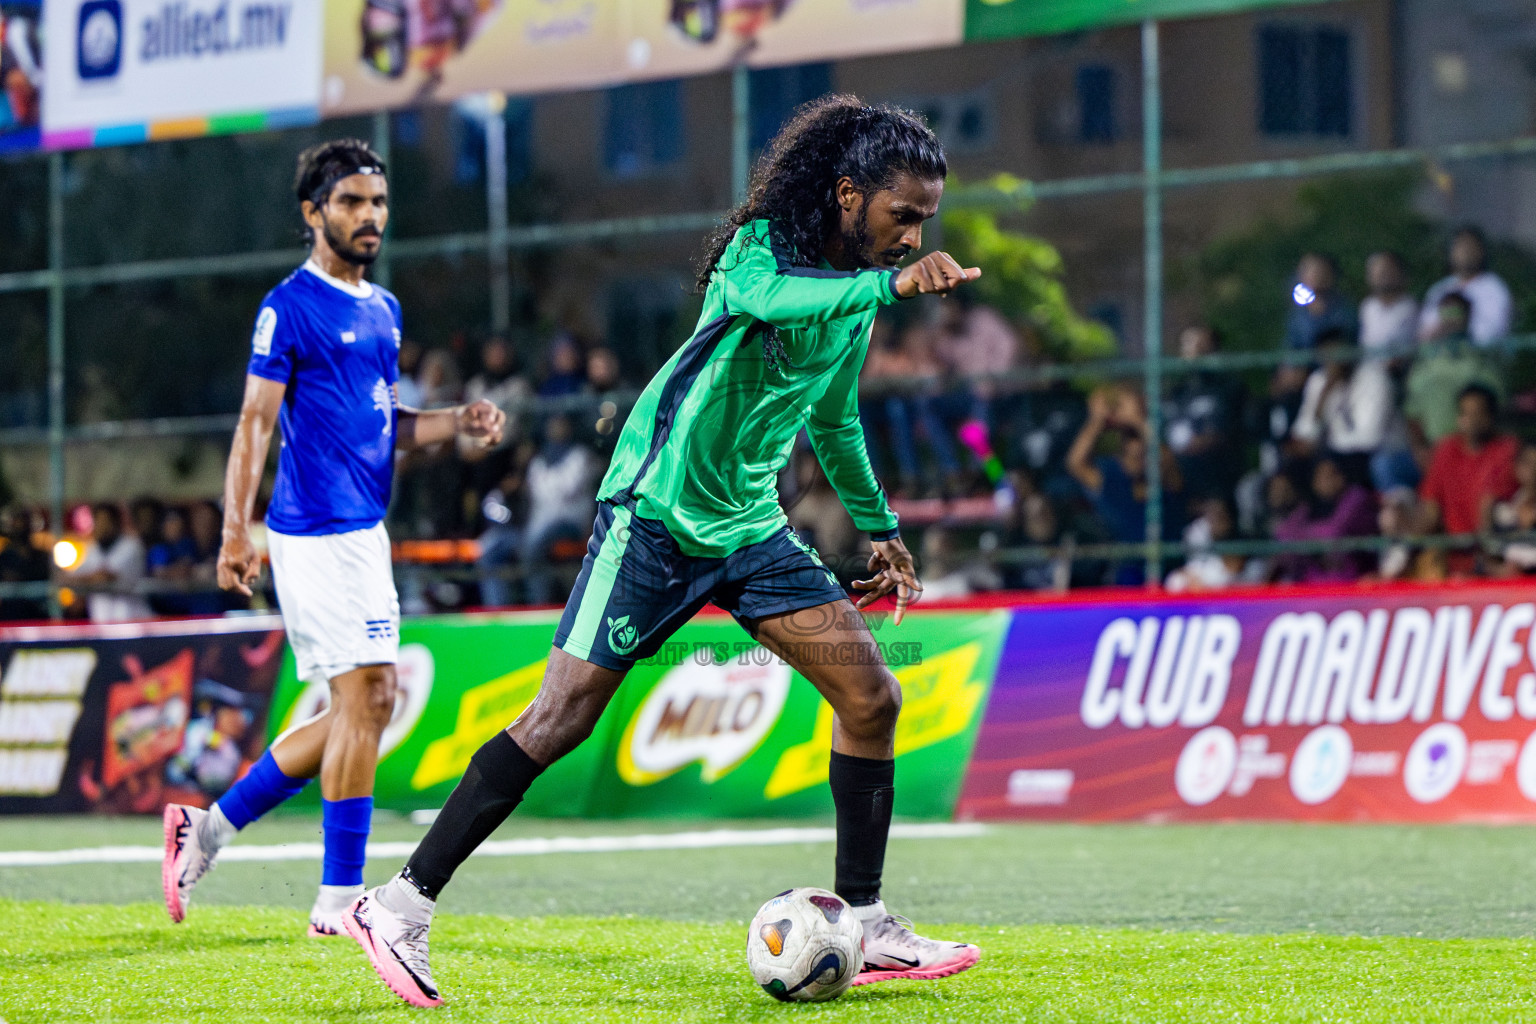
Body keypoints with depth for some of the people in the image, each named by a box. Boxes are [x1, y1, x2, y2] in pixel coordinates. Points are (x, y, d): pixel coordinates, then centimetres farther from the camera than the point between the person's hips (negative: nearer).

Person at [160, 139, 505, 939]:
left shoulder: (384, 310, 17)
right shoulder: (290, 307, -8)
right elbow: (255, 422, -11)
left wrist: (458, 421, 7)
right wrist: (236, 529, -19)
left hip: (364, 529, 9)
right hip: (317, 532, -9)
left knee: (360, 708, 10)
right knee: (366, 697, -11)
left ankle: (210, 828, 19)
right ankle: (339, 901, -6)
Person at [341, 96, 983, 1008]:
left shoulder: (859, 292, 8)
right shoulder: (762, 245, -15)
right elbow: (760, 295, -42)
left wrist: (878, 526, 30)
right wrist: (890, 284, -53)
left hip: (751, 527, 8)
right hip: (658, 513, -8)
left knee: (871, 697, -1)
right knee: (563, 715, -12)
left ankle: (866, 927, 8)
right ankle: (403, 907, -6)